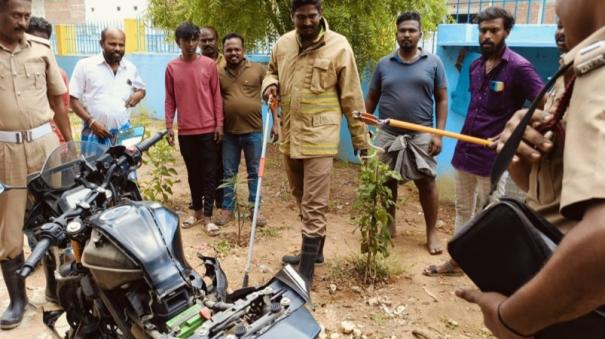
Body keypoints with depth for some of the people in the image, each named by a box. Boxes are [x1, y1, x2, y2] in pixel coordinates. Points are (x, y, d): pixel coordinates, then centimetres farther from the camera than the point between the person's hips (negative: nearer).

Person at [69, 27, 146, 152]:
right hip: (95, 133, -4)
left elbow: (142, 89, 25)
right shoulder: (85, 65, -4)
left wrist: (138, 94, 0)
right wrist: (91, 122, -14)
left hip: (123, 133, 4)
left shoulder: (130, 68, 9)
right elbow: (73, 99, -4)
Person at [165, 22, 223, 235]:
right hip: (185, 131, 2)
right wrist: (169, 126, 1)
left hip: (208, 129, -1)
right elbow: (170, 99, 6)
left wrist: (219, 124, -3)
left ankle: (208, 216, 6)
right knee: (193, 173, 13)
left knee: (209, 173, 1)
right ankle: (197, 211, 25)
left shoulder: (209, 64, 0)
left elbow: (216, 95, 2)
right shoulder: (172, 67, 3)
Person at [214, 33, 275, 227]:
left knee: (254, 172, 9)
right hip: (229, 132, 2)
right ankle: (227, 209, 23)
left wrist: (275, 122, -1)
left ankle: (255, 209, 22)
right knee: (228, 173, 10)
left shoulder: (258, 69, -2)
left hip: (254, 131, -1)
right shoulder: (218, 74, 3)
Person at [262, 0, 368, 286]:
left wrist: (360, 137, -1)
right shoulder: (282, 44, 6)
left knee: (314, 205, -4)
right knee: (302, 198, 19)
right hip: (289, 135, 6)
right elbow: (272, 71, 25)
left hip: (319, 136, -6)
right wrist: (270, 85, -1)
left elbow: (351, 96, -5)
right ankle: (314, 250, 38)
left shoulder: (338, 46, -8)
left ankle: (306, 270, 5)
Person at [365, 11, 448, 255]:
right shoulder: (384, 64, 5)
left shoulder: (433, 63, 1)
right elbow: (372, 99, 9)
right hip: (388, 135, 2)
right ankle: (389, 227, 28)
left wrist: (439, 133, -7)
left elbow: (442, 100, 1)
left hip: (421, 136, -1)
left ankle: (431, 233, 16)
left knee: (427, 183, 2)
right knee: (387, 182, 10)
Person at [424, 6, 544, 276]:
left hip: (493, 157, -6)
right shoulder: (475, 66, 8)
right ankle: (456, 261, 31)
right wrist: (466, 140, 13)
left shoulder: (519, 67, -13)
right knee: (462, 210, 17)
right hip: (463, 151, 7)